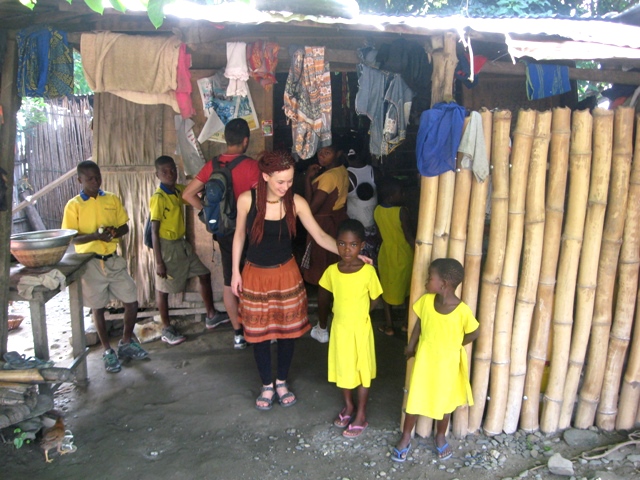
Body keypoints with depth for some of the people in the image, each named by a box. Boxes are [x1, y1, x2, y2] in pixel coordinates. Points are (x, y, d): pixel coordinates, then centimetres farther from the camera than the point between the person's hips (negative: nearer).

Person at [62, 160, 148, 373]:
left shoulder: (113, 200, 6)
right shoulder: (74, 205, -5)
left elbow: (125, 227, 10)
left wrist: (116, 232, -13)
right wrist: (95, 236, -23)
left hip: (114, 259, 3)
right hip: (91, 263, -3)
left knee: (132, 302, 4)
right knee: (97, 308, 7)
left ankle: (126, 343, 26)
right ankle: (107, 351, 23)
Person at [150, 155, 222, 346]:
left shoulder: (179, 190, 2)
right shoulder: (158, 198, -19)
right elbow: (154, 231, -18)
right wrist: (158, 262, -19)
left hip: (182, 243, 8)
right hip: (167, 246, -8)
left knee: (204, 274, 12)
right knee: (163, 288, 5)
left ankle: (211, 315, 26)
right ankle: (166, 330, 19)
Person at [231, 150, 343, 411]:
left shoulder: (296, 202, -14)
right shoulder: (247, 200, -15)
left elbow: (320, 236, -11)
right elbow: (239, 235, -1)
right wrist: (235, 271, 1)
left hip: (286, 275, 1)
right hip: (255, 275, 0)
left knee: (287, 330, 11)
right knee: (259, 333, 10)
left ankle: (282, 382, 35)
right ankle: (267, 385, 32)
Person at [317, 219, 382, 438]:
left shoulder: (368, 272, -18)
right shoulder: (331, 271, -10)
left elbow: (373, 301, -6)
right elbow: (323, 297, 7)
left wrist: (355, 312, 2)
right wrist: (324, 320, 14)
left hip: (360, 328, -3)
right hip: (339, 328, 3)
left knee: (362, 371, 12)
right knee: (342, 368, 18)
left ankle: (361, 415, 27)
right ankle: (348, 407, 40)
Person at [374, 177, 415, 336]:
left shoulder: (377, 210, -5)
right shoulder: (401, 211, -23)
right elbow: (410, 236, -20)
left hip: (386, 254, 4)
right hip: (403, 256, -4)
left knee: (387, 289, 16)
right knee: (408, 289, 16)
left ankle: (388, 325, 21)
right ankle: (408, 322, 27)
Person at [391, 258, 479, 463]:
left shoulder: (462, 310, -24)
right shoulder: (425, 301, -14)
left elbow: (474, 333, -7)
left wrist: (454, 345, -1)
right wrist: (411, 346, 9)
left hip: (448, 362, -2)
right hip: (424, 359, 2)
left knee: (445, 401, 18)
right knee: (414, 398, 12)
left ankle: (440, 436, 43)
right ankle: (406, 437, 32)